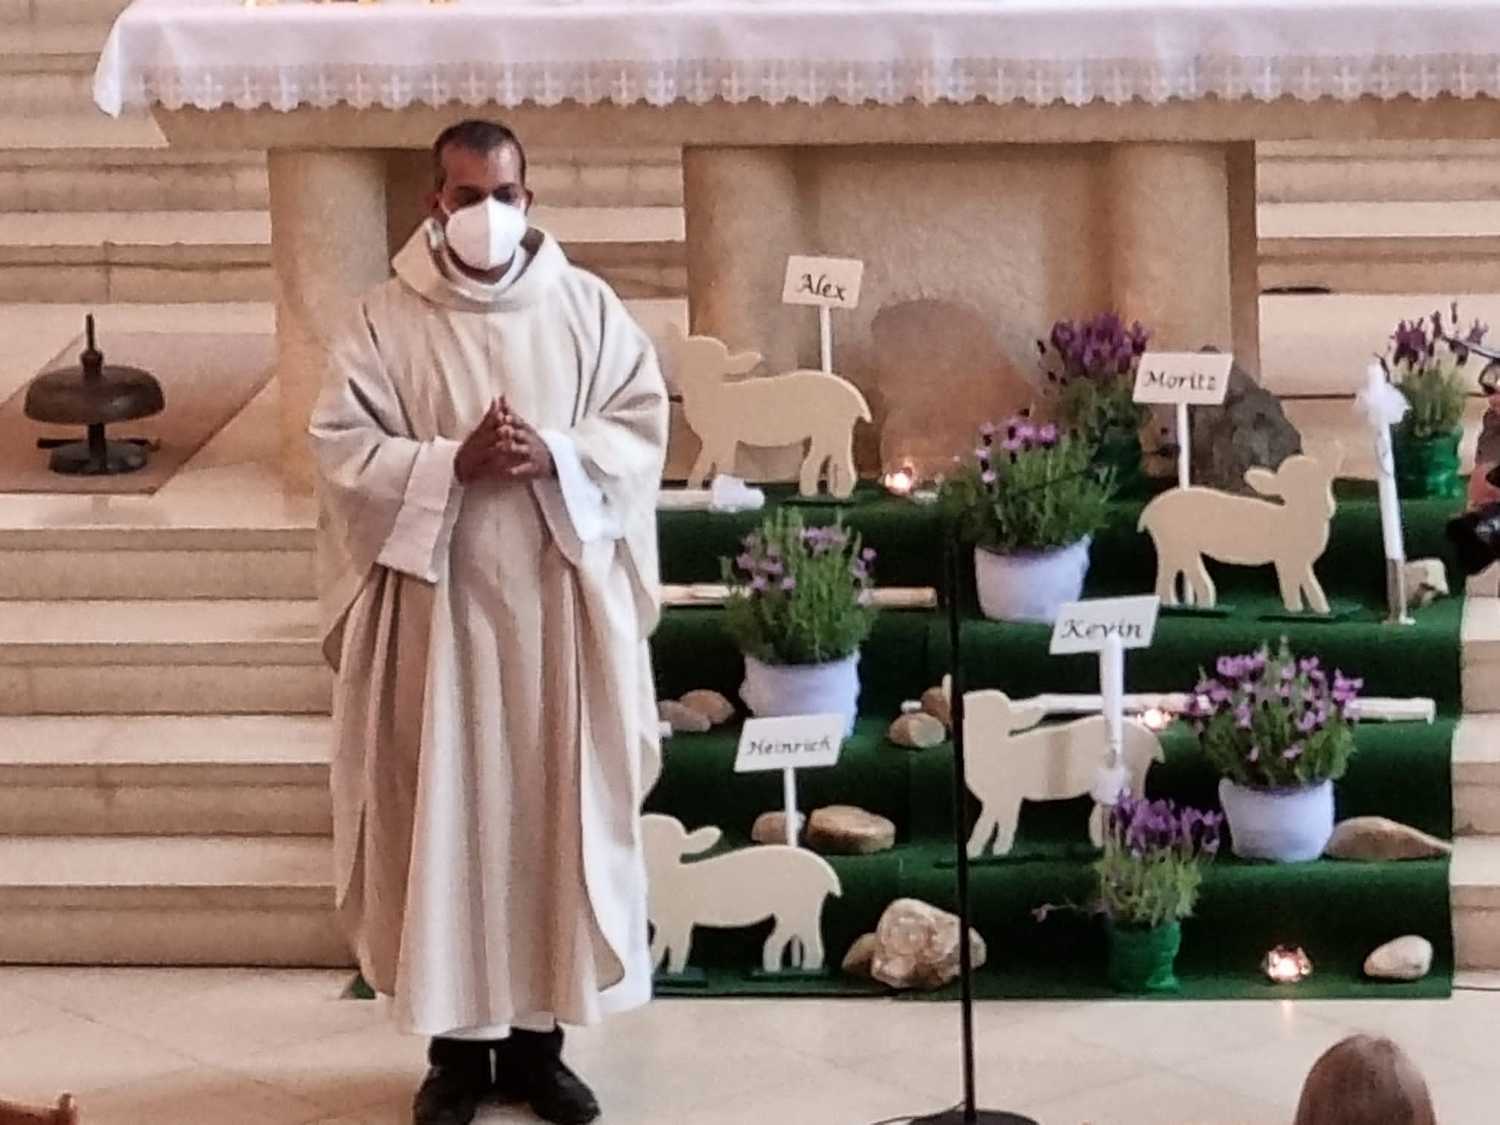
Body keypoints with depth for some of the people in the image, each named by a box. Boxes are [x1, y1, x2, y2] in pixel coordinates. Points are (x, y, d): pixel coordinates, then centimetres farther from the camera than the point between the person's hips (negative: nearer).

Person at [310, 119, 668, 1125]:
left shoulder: (587, 307, 4)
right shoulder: (387, 320, -1)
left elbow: (642, 426, 1)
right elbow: (344, 450, -7)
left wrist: (554, 456, -17)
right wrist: (453, 464, -21)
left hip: (561, 602, 1)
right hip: (438, 605, -1)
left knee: (557, 809, 5)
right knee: (445, 813, 2)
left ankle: (538, 1039, 16)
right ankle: (457, 1043, 12)